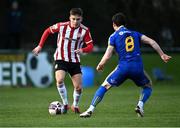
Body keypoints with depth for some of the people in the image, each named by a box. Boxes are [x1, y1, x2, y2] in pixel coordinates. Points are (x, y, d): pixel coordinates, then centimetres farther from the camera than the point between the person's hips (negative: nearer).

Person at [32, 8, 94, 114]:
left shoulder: (84, 30, -9)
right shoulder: (62, 26, -11)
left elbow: (90, 46, -9)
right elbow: (48, 31, 5)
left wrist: (82, 50, -30)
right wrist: (40, 46, 4)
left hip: (75, 61, 1)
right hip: (61, 59, -1)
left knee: (79, 87, -3)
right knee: (60, 80, -26)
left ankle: (75, 106, 25)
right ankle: (65, 104, -9)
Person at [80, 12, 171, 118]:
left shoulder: (114, 37, 8)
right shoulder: (135, 34, 19)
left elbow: (107, 56, 3)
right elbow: (152, 42, 10)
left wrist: (100, 66, 20)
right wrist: (162, 55, 14)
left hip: (123, 67, -2)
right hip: (138, 67, 2)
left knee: (104, 86, 10)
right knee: (148, 87, 26)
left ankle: (90, 110, 2)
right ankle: (140, 105, 2)